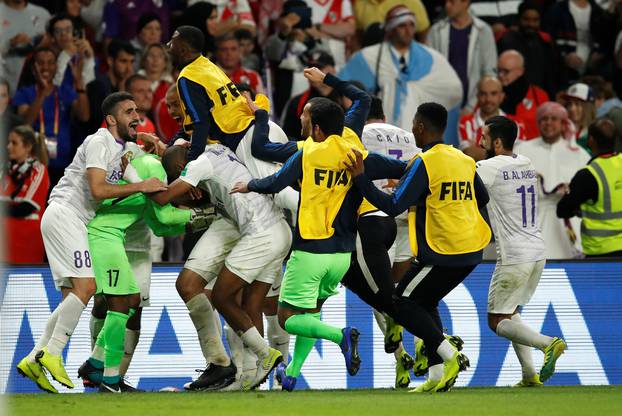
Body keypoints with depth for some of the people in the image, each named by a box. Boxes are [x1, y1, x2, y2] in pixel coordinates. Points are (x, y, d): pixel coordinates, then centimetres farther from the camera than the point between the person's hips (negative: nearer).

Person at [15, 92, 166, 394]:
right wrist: (141, 186, -23)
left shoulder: (128, 148, 17)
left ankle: (34, 359, 3)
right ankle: (52, 353, -22)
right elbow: (98, 190, -21)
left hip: (73, 221, 10)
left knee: (72, 297, 5)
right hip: (64, 213, -10)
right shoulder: (98, 143, -11)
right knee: (85, 287, -20)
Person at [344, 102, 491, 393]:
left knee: (402, 303, 4)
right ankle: (437, 375, 10)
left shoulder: (424, 163, -13)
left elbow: (393, 206, -18)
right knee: (425, 303, 19)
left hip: (442, 253, -8)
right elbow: (482, 199, 26)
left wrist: (360, 178, -13)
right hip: (471, 252, 8)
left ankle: (450, 356, -9)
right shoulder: (463, 160, 11)